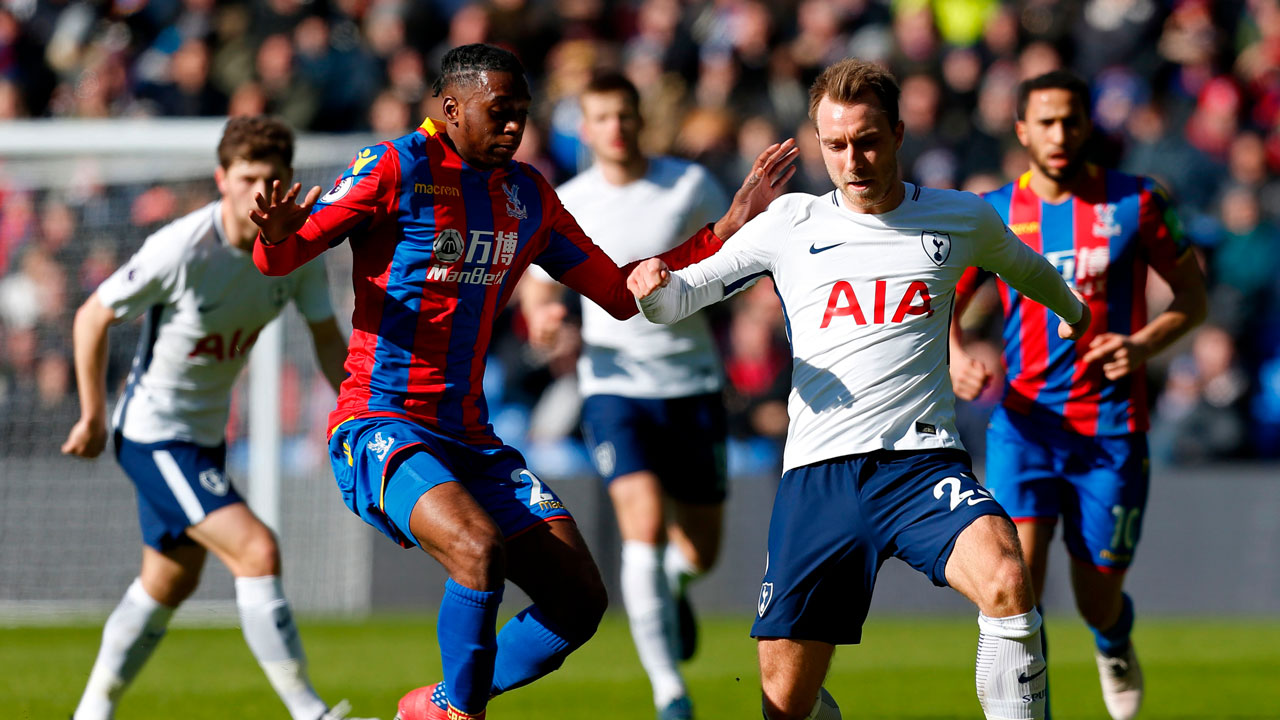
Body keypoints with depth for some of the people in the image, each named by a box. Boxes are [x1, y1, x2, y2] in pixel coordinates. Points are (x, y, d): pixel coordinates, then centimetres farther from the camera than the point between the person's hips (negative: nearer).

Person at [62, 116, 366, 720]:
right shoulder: (182, 250, -27)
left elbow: (327, 338, 3)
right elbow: (93, 317, -14)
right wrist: (93, 417, -7)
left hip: (206, 432, 8)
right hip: (153, 434, -8)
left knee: (169, 583, 20)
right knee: (257, 551, -20)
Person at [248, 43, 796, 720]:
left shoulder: (528, 195, 13)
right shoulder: (397, 168, -6)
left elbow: (620, 293, 20)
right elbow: (278, 258, -7)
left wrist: (729, 228, 15)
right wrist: (277, 231, -32)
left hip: (469, 437, 7)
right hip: (379, 427, -7)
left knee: (580, 599, -4)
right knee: (480, 550, -33)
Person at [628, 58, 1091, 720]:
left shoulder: (961, 221, 10)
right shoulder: (790, 225, 9)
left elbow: (1027, 269, 32)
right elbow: (676, 300, 9)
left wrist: (1075, 315, 49)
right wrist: (654, 287, -15)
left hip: (921, 460, -1)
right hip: (817, 472, 1)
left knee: (1005, 582, -33)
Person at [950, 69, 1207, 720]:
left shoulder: (1135, 203, 0)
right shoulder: (993, 214, 4)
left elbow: (1192, 297, 7)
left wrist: (1143, 345, -13)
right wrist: (955, 358, -9)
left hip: (1112, 427, 0)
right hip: (1026, 420, 0)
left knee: (1097, 600, 8)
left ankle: (1115, 643, 45)